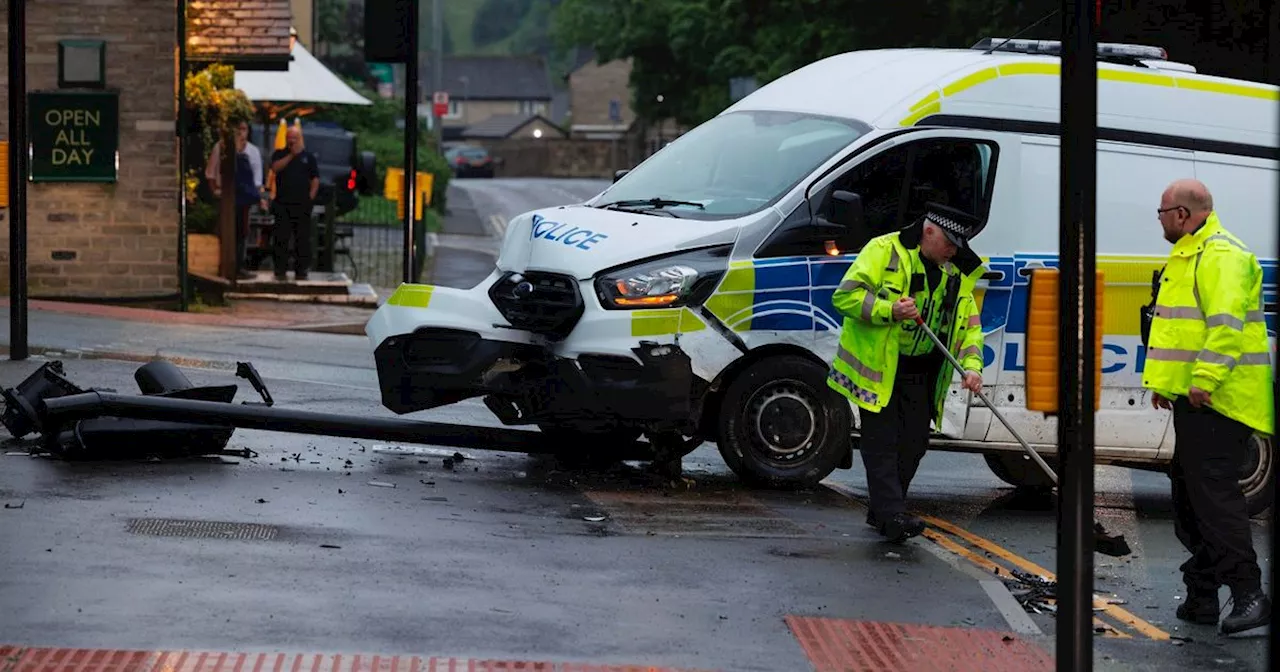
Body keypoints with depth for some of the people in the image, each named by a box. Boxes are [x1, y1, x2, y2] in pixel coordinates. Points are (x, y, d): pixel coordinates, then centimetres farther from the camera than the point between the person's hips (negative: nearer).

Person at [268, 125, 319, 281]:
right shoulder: (279, 154, 10)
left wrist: (311, 195, -2)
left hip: (302, 204, 0)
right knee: (280, 238, -2)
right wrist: (291, 155, -11)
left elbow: (315, 178, 9)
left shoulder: (308, 156, 10)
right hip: (282, 203, 0)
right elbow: (275, 167, -9)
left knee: (303, 238, 0)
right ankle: (280, 270, 2)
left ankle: (301, 271, 6)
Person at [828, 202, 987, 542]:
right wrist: (890, 310, -28)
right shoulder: (884, 251, -10)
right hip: (878, 370, -6)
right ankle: (893, 516, -14)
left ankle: (881, 512, 19)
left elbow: (969, 324, 12)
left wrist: (972, 365, -6)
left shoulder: (956, 272, 9)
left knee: (913, 444, 7)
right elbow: (845, 296, -16)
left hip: (921, 375, 7)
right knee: (883, 443, -9)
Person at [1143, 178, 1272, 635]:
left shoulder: (1221, 255, -14)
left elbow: (1226, 322, -26)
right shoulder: (1188, 256, 21)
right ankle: (1201, 595, 18)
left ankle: (1248, 594, -19)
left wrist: (1205, 379, -29)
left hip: (1218, 397, -11)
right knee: (1189, 490, 13)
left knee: (1214, 491, -16)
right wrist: (1164, 382, 25)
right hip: (1194, 397, 11)